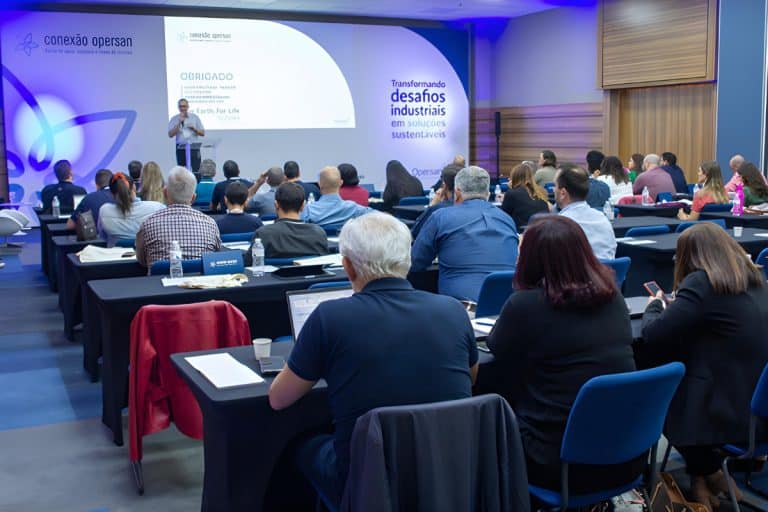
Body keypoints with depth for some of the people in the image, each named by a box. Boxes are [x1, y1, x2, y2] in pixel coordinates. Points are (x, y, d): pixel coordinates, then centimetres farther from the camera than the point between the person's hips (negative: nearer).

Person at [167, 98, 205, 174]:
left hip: (194, 148, 0)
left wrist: (194, 128, -11)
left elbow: (203, 133, 6)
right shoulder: (174, 119, 5)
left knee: (196, 171, -7)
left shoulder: (195, 117, 7)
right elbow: (170, 134, -6)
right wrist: (179, 123, -13)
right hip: (181, 149, 0)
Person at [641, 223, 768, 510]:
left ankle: (707, 474, 26)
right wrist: (673, 309, 15)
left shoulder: (702, 283, -16)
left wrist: (655, 305, 5)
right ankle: (704, 473, 28)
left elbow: (652, 336, -14)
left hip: (732, 413, -8)